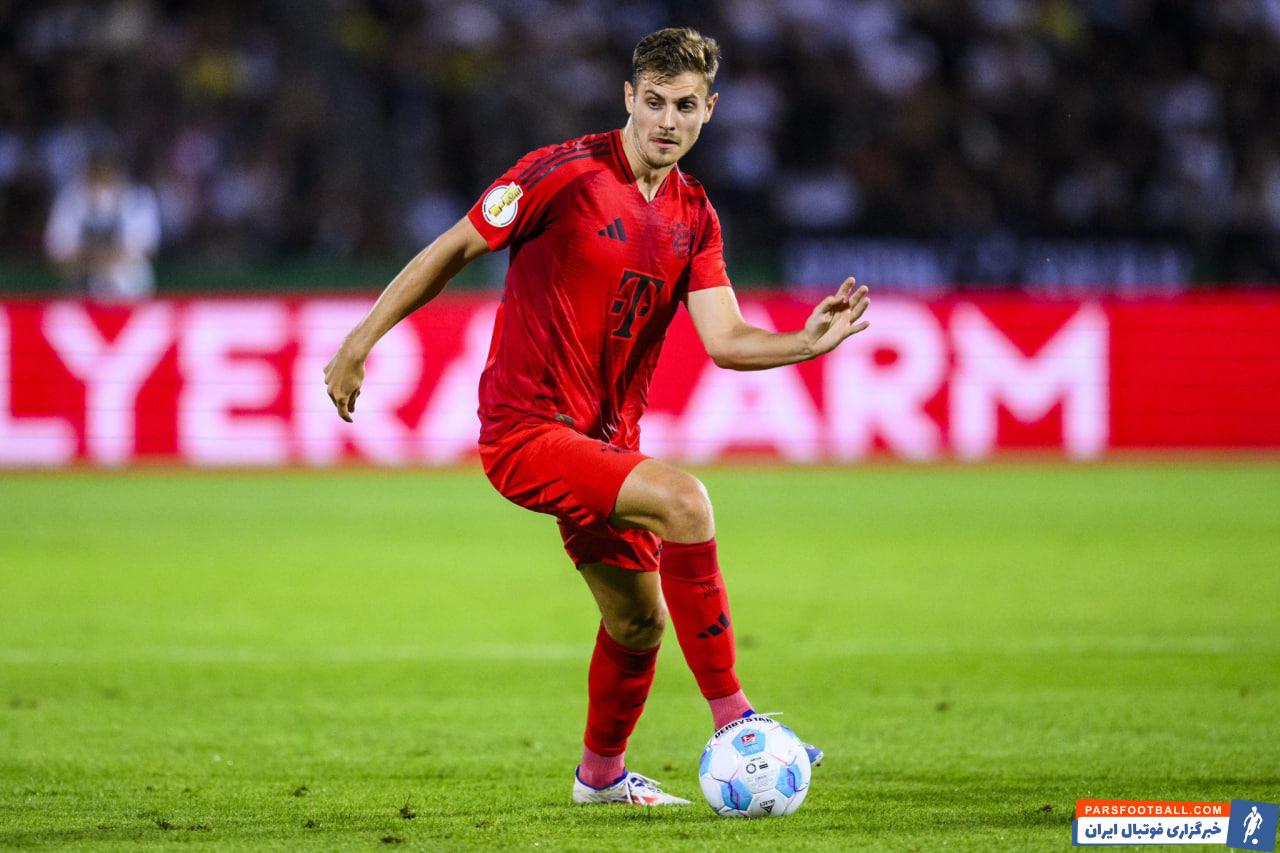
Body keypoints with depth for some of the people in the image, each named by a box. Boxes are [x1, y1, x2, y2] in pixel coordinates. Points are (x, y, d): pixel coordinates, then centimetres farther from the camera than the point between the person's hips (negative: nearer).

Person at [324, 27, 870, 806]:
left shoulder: (695, 215, 6)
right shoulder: (567, 173, -13)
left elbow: (724, 340, -2)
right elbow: (453, 251, -6)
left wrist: (807, 343, -20)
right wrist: (362, 341, -7)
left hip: (606, 441, 8)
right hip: (526, 429, -8)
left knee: (638, 624, 16)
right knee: (684, 502, -28)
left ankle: (601, 773, 43)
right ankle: (732, 720, -23)